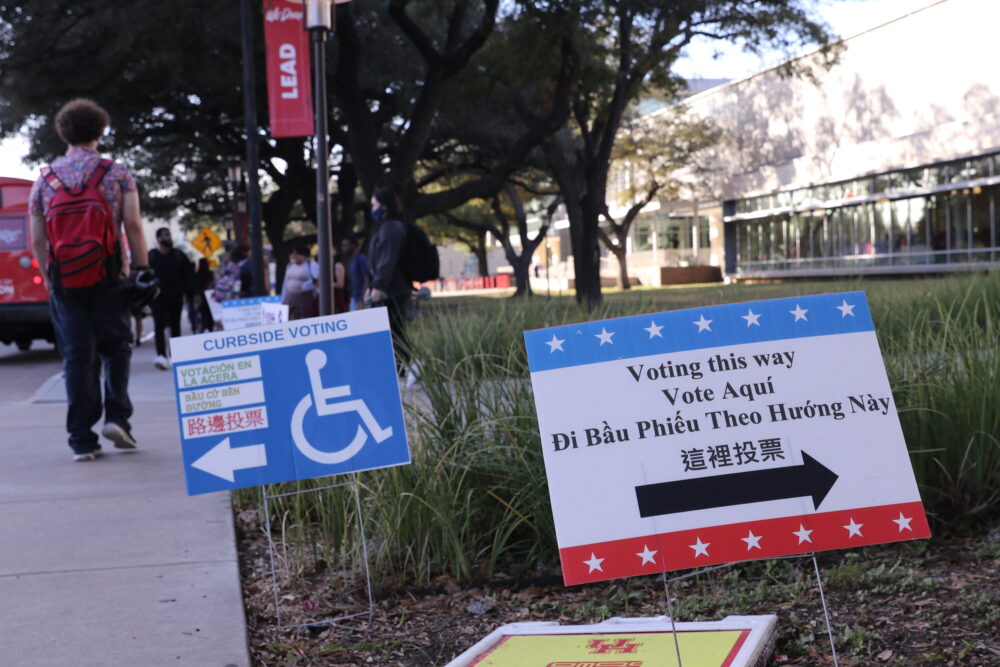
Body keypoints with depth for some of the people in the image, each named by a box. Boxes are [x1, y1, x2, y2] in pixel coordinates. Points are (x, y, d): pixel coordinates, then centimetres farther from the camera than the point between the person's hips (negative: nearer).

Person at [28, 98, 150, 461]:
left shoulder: (44, 179, 9)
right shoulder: (116, 173, 2)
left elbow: (37, 240, 8)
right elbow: (133, 225, -6)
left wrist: (50, 280, 16)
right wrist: (141, 268, -1)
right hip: (108, 277, -2)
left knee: (77, 356, 3)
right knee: (115, 346, 13)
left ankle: (82, 439, 2)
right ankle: (117, 416, -2)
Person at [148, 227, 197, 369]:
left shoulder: (179, 255, 8)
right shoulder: (150, 256, 3)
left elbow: (188, 275, 7)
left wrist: (192, 293, 0)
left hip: (176, 296, 3)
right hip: (158, 297, -3)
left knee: (175, 325, 8)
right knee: (159, 325, -15)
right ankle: (161, 355, -25)